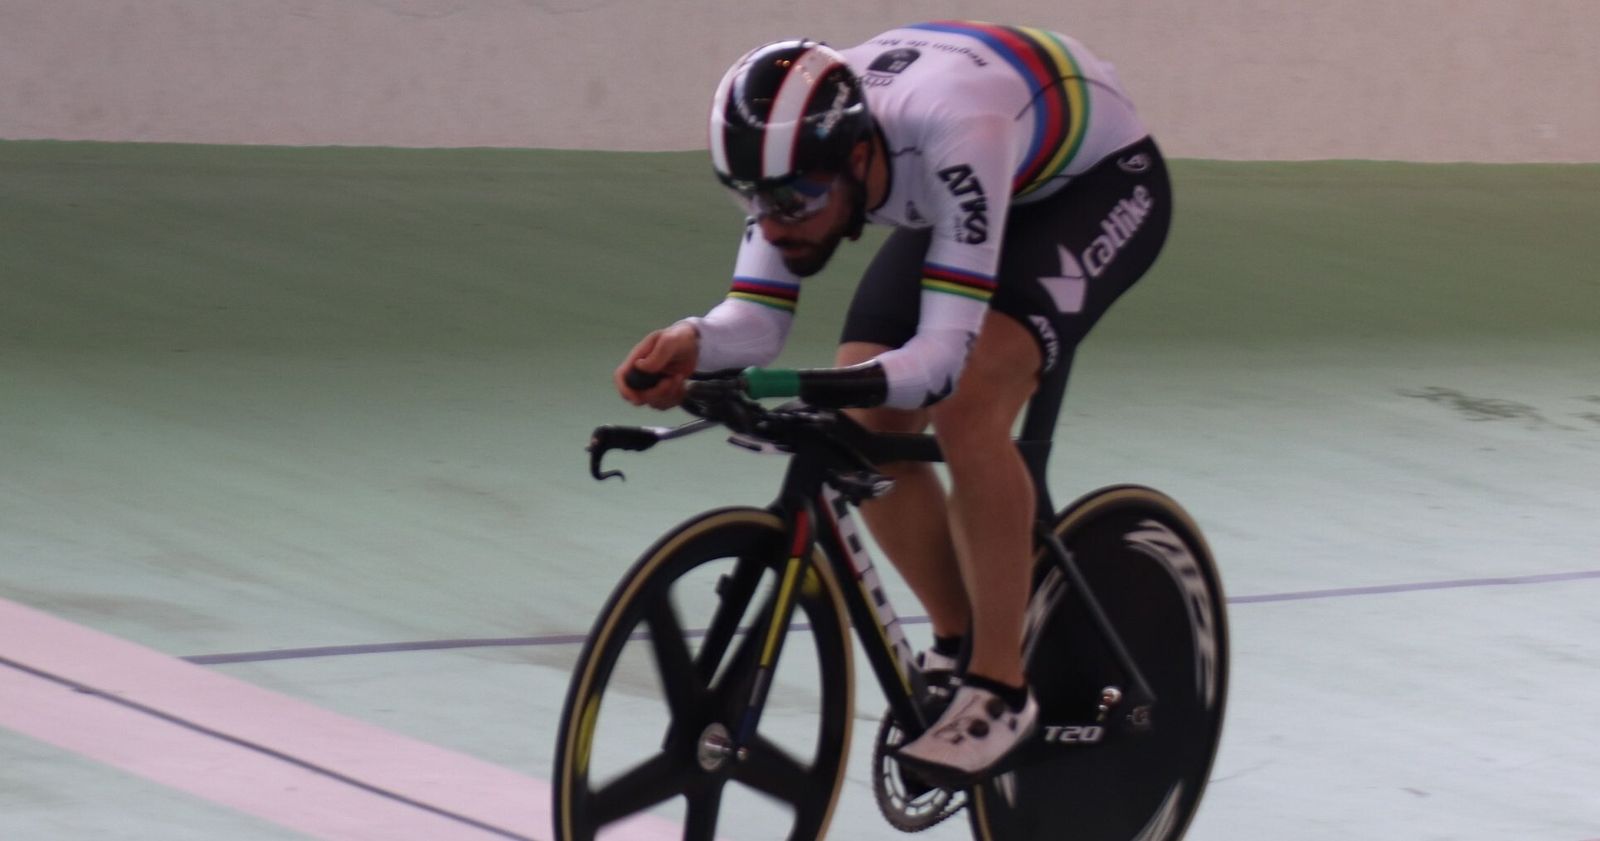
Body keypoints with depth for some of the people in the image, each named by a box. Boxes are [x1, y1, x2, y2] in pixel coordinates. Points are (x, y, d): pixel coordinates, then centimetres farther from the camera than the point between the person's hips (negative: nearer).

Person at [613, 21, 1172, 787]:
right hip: (983, 195, 7)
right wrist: (691, 345, -44)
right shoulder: (794, 149, -24)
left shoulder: (951, 133, -43)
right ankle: (959, 643, 14)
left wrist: (831, 388, -61)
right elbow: (757, 318, -22)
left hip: (1101, 183, -7)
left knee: (966, 412, -27)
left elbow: (945, 351, -44)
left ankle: (1001, 690, -14)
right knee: (866, 428, -8)